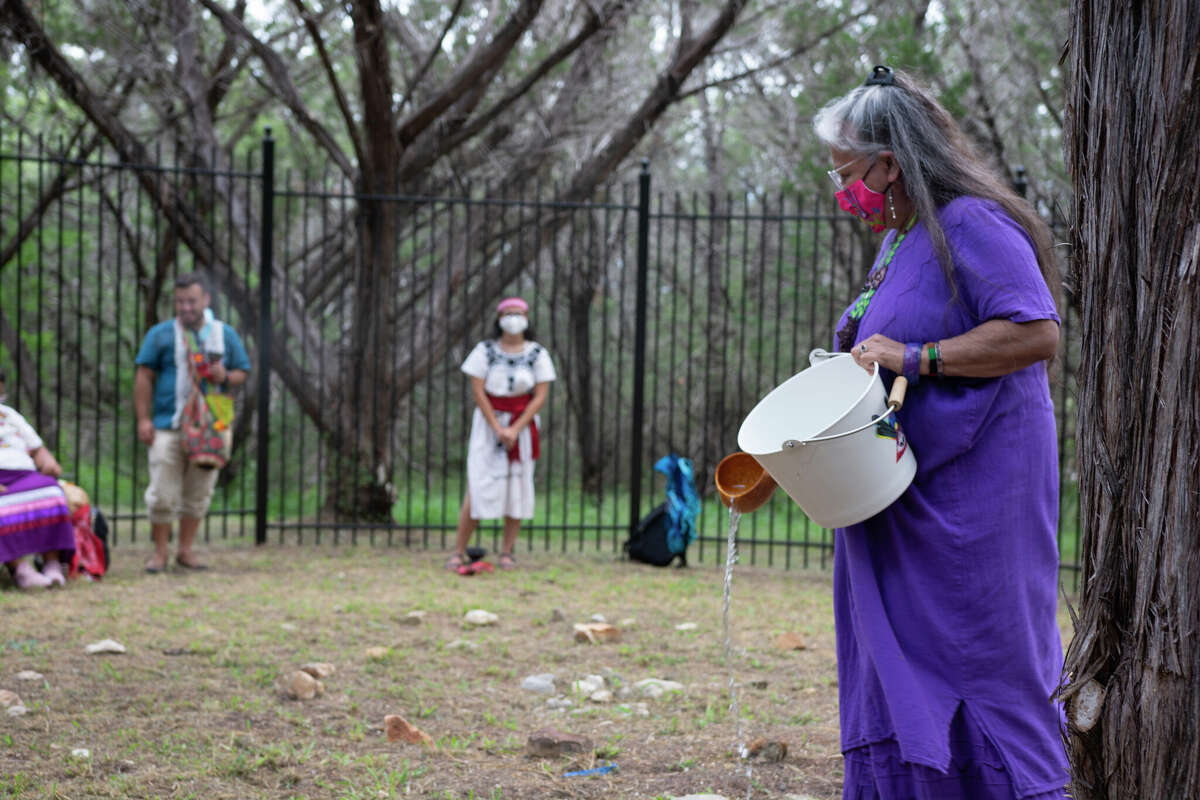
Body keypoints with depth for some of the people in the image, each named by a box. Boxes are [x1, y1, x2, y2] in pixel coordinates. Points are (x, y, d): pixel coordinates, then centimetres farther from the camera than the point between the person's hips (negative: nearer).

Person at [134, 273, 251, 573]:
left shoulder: (226, 335, 12)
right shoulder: (161, 334, 5)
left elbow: (243, 372, 15)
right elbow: (144, 377, 2)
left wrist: (226, 377, -9)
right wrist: (143, 419, -6)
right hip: (168, 427, -2)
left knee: (198, 494, 7)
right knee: (163, 494, -5)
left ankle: (185, 550, 17)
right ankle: (159, 553, 6)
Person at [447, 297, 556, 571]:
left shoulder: (537, 354, 1)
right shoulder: (485, 350, -1)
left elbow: (540, 397, -3)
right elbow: (477, 391, -5)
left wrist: (515, 430, -12)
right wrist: (498, 428, -13)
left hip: (522, 423, 1)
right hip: (488, 421, -1)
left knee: (518, 486, 0)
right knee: (477, 488, -6)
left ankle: (507, 551, 7)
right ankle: (459, 551, -3)